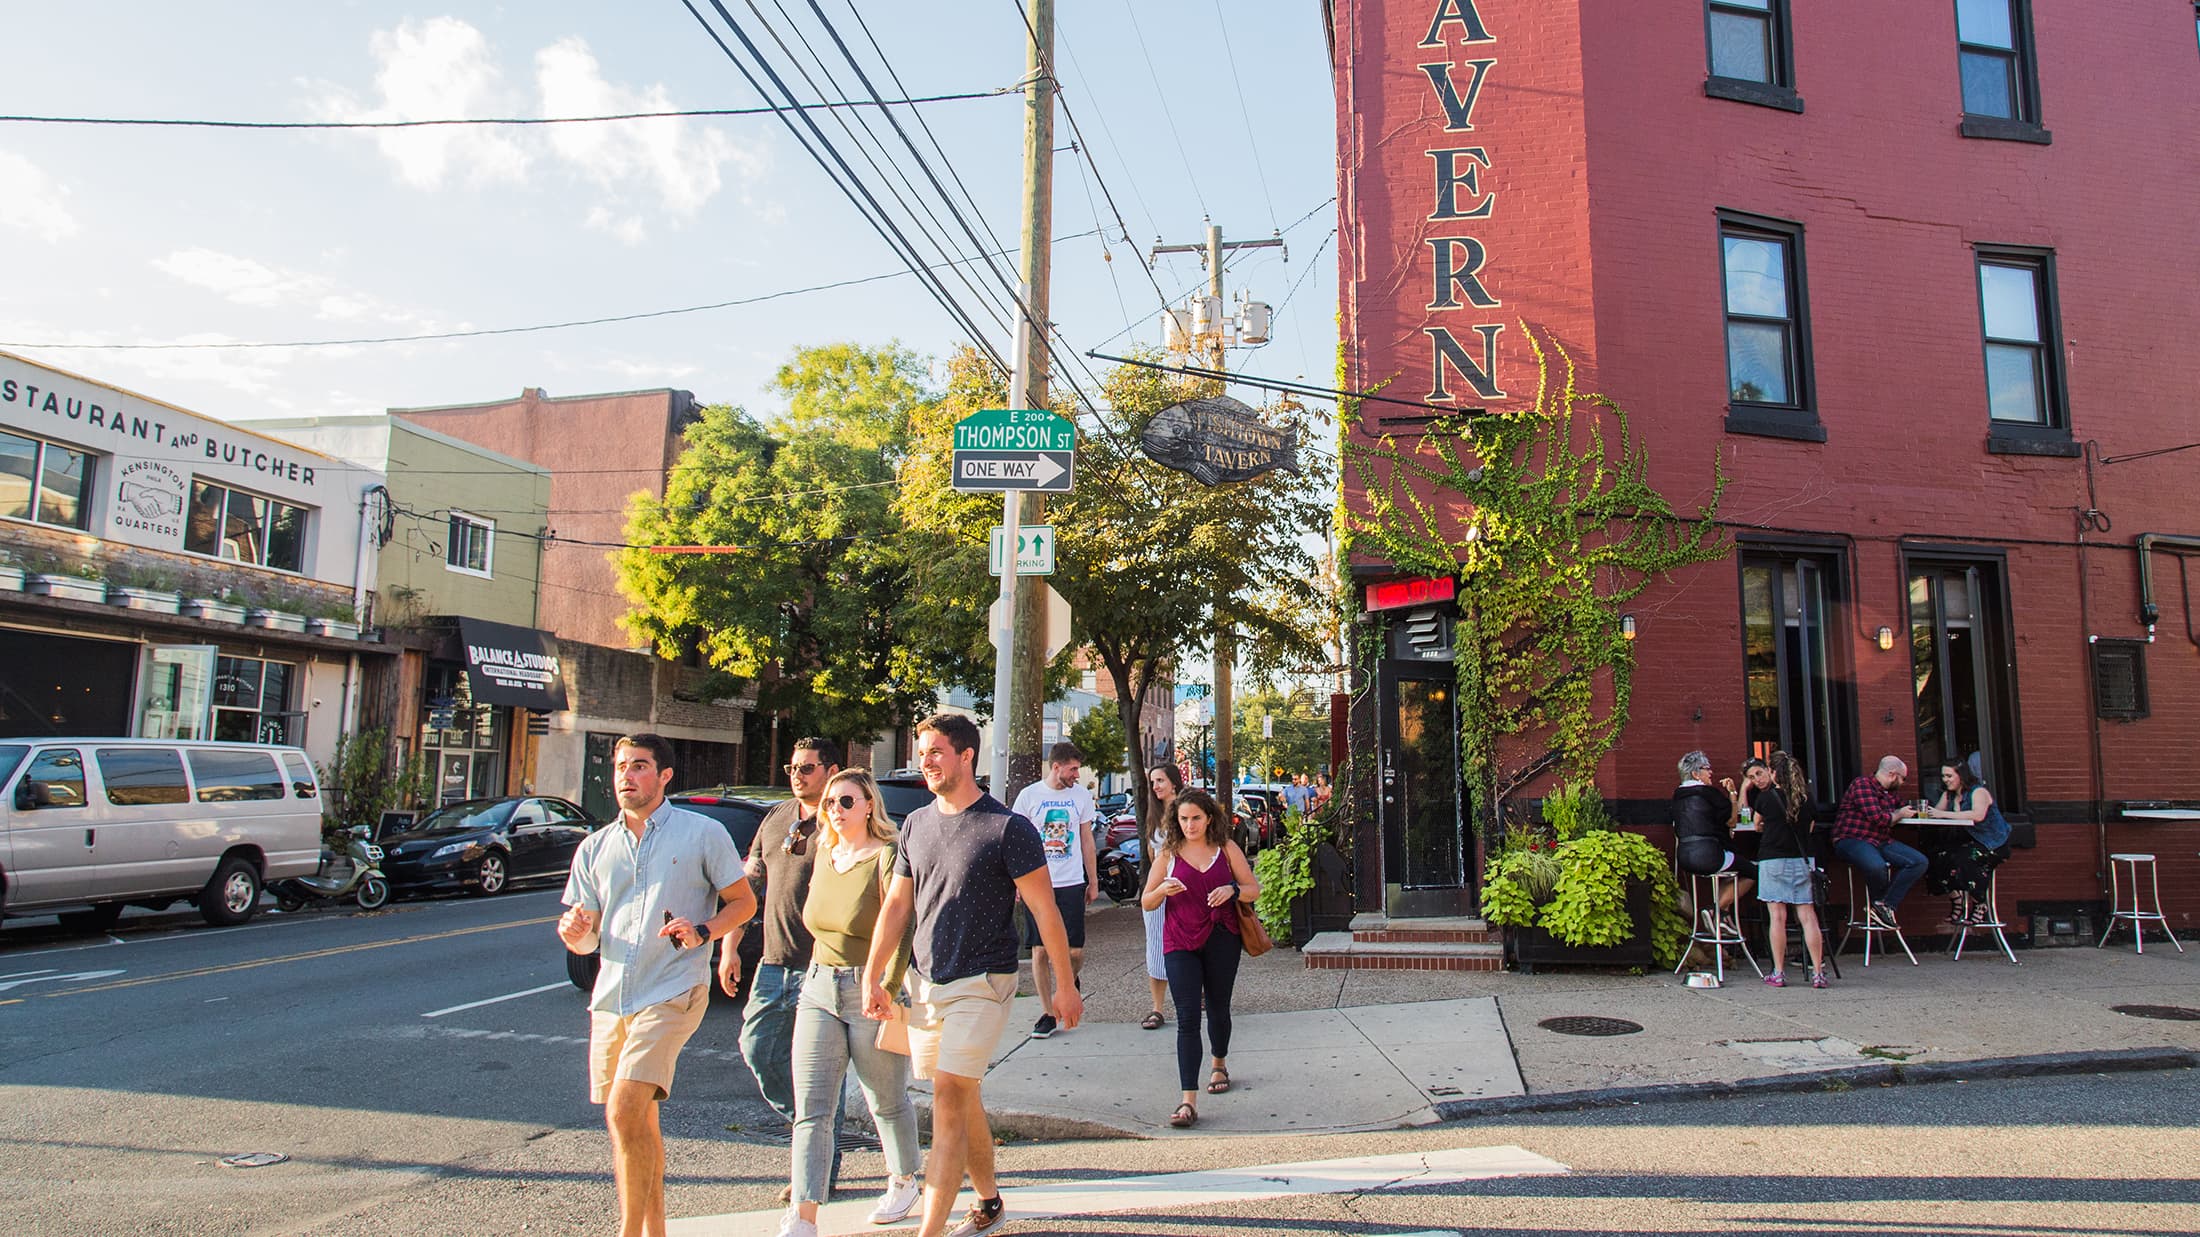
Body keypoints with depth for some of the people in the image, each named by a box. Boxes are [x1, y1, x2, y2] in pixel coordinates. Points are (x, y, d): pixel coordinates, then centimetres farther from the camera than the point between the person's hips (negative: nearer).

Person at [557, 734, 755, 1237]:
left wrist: (704, 931, -15)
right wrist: (573, 931, -10)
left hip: (672, 993, -5)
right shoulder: (596, 848, 12)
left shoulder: (703, 833, -1)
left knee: (624, 1114, -17)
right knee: (639, 1121, 14)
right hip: (611, 997, 6)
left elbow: (744, 902, 3)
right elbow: (586, 939, 13)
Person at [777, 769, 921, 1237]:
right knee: (811, 1109, -1)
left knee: (886, 1101, 12)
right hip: (819, 991, 6)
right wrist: (814, 984, 16)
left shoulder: (886, 858, -12)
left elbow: (900, 934, -16)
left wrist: (885, 995, -21)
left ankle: (904, 1181, 36)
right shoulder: (825, 856, 10)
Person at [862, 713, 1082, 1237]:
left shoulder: (1008, 828, -11)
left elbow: (1044, 909, -8)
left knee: (948, 1095, -12)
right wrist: (872, 976, 9)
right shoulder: (916, 824, 7)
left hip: (981, 983, -6)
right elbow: (897, 904, 13)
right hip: (925, 983, 6)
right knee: (962, 1099, 14)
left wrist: (1065, 985, -7)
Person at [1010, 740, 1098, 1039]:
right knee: (1040, 950, 1)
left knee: (1075, 950, -2)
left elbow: (1087, 841, 12)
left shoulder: (1081, 795, 5)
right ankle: (1047, 1013, 13)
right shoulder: (1029, 795, 0)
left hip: (1071, 883, 1)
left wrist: (1093, 881, 11)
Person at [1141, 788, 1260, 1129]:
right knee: (1187, 1018, -10)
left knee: (1217, 1009, 17)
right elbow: (1146, 902, 5)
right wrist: (1163, 890, -18)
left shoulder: (1226, 848, 2)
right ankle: (1189, 1101, -13)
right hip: (1181, 943, -1)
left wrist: (1232, 890, -14)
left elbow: (1254, 889, 7)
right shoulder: (1168, 853, 2)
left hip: (1222, 940, 1)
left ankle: (1219, 1064, 47)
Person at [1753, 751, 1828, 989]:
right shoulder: (1806, 797, 3)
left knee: (1778, 917, -1)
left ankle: (1778, 973, 1)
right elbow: (1809, 828, 16)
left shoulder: (1765, 797, -5)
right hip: (1801, 860, 3)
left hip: (1773, 860, -3)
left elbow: (1757, 824, 12)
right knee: (1808, 916, 3)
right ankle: (1818, 972, 2)